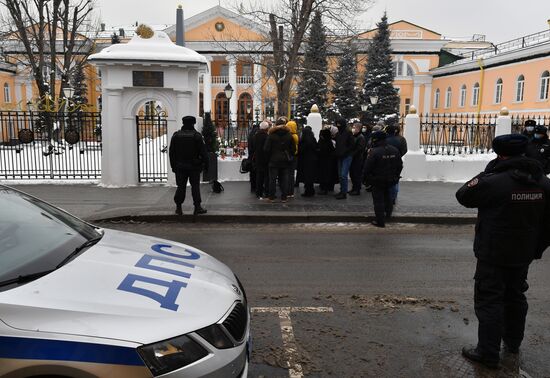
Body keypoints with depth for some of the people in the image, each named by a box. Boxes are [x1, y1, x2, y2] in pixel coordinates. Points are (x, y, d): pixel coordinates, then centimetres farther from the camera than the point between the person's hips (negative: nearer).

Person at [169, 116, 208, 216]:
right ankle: (197, 207, 3)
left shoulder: (176, 135, 5)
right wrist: (205, 164, -1)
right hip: (194, 166, -3)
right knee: (195, 186, 3)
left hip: (180, 166, 3)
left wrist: (173, 165, 12)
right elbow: (203, 151, -8)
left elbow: (171, 152, 7)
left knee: (181, 187, 8)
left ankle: (178, 207, 8)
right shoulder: (196, 135, -6)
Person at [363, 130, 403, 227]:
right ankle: (388, 213, 33)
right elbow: (400, 166, 10)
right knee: (387, 195, 28)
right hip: (391, 180, 6)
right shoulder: (394, 150, 1)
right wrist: (395, 176, 20)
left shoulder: (373, 152, -21)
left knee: (378, 200, 2)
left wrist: (367, 177, 0)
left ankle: (380, 221, 6)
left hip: (377, 180, -6)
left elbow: (367, 168, -18)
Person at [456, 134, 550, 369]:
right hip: (524, 254, 7)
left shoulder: (494, 181, -22)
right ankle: (513, 342, 39)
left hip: (493, 255, -7)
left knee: (489, 301, 2)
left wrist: (486, 173, -1)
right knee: (515, 296, 22)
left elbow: (463, 196, -7)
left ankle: (489, 353, 7)